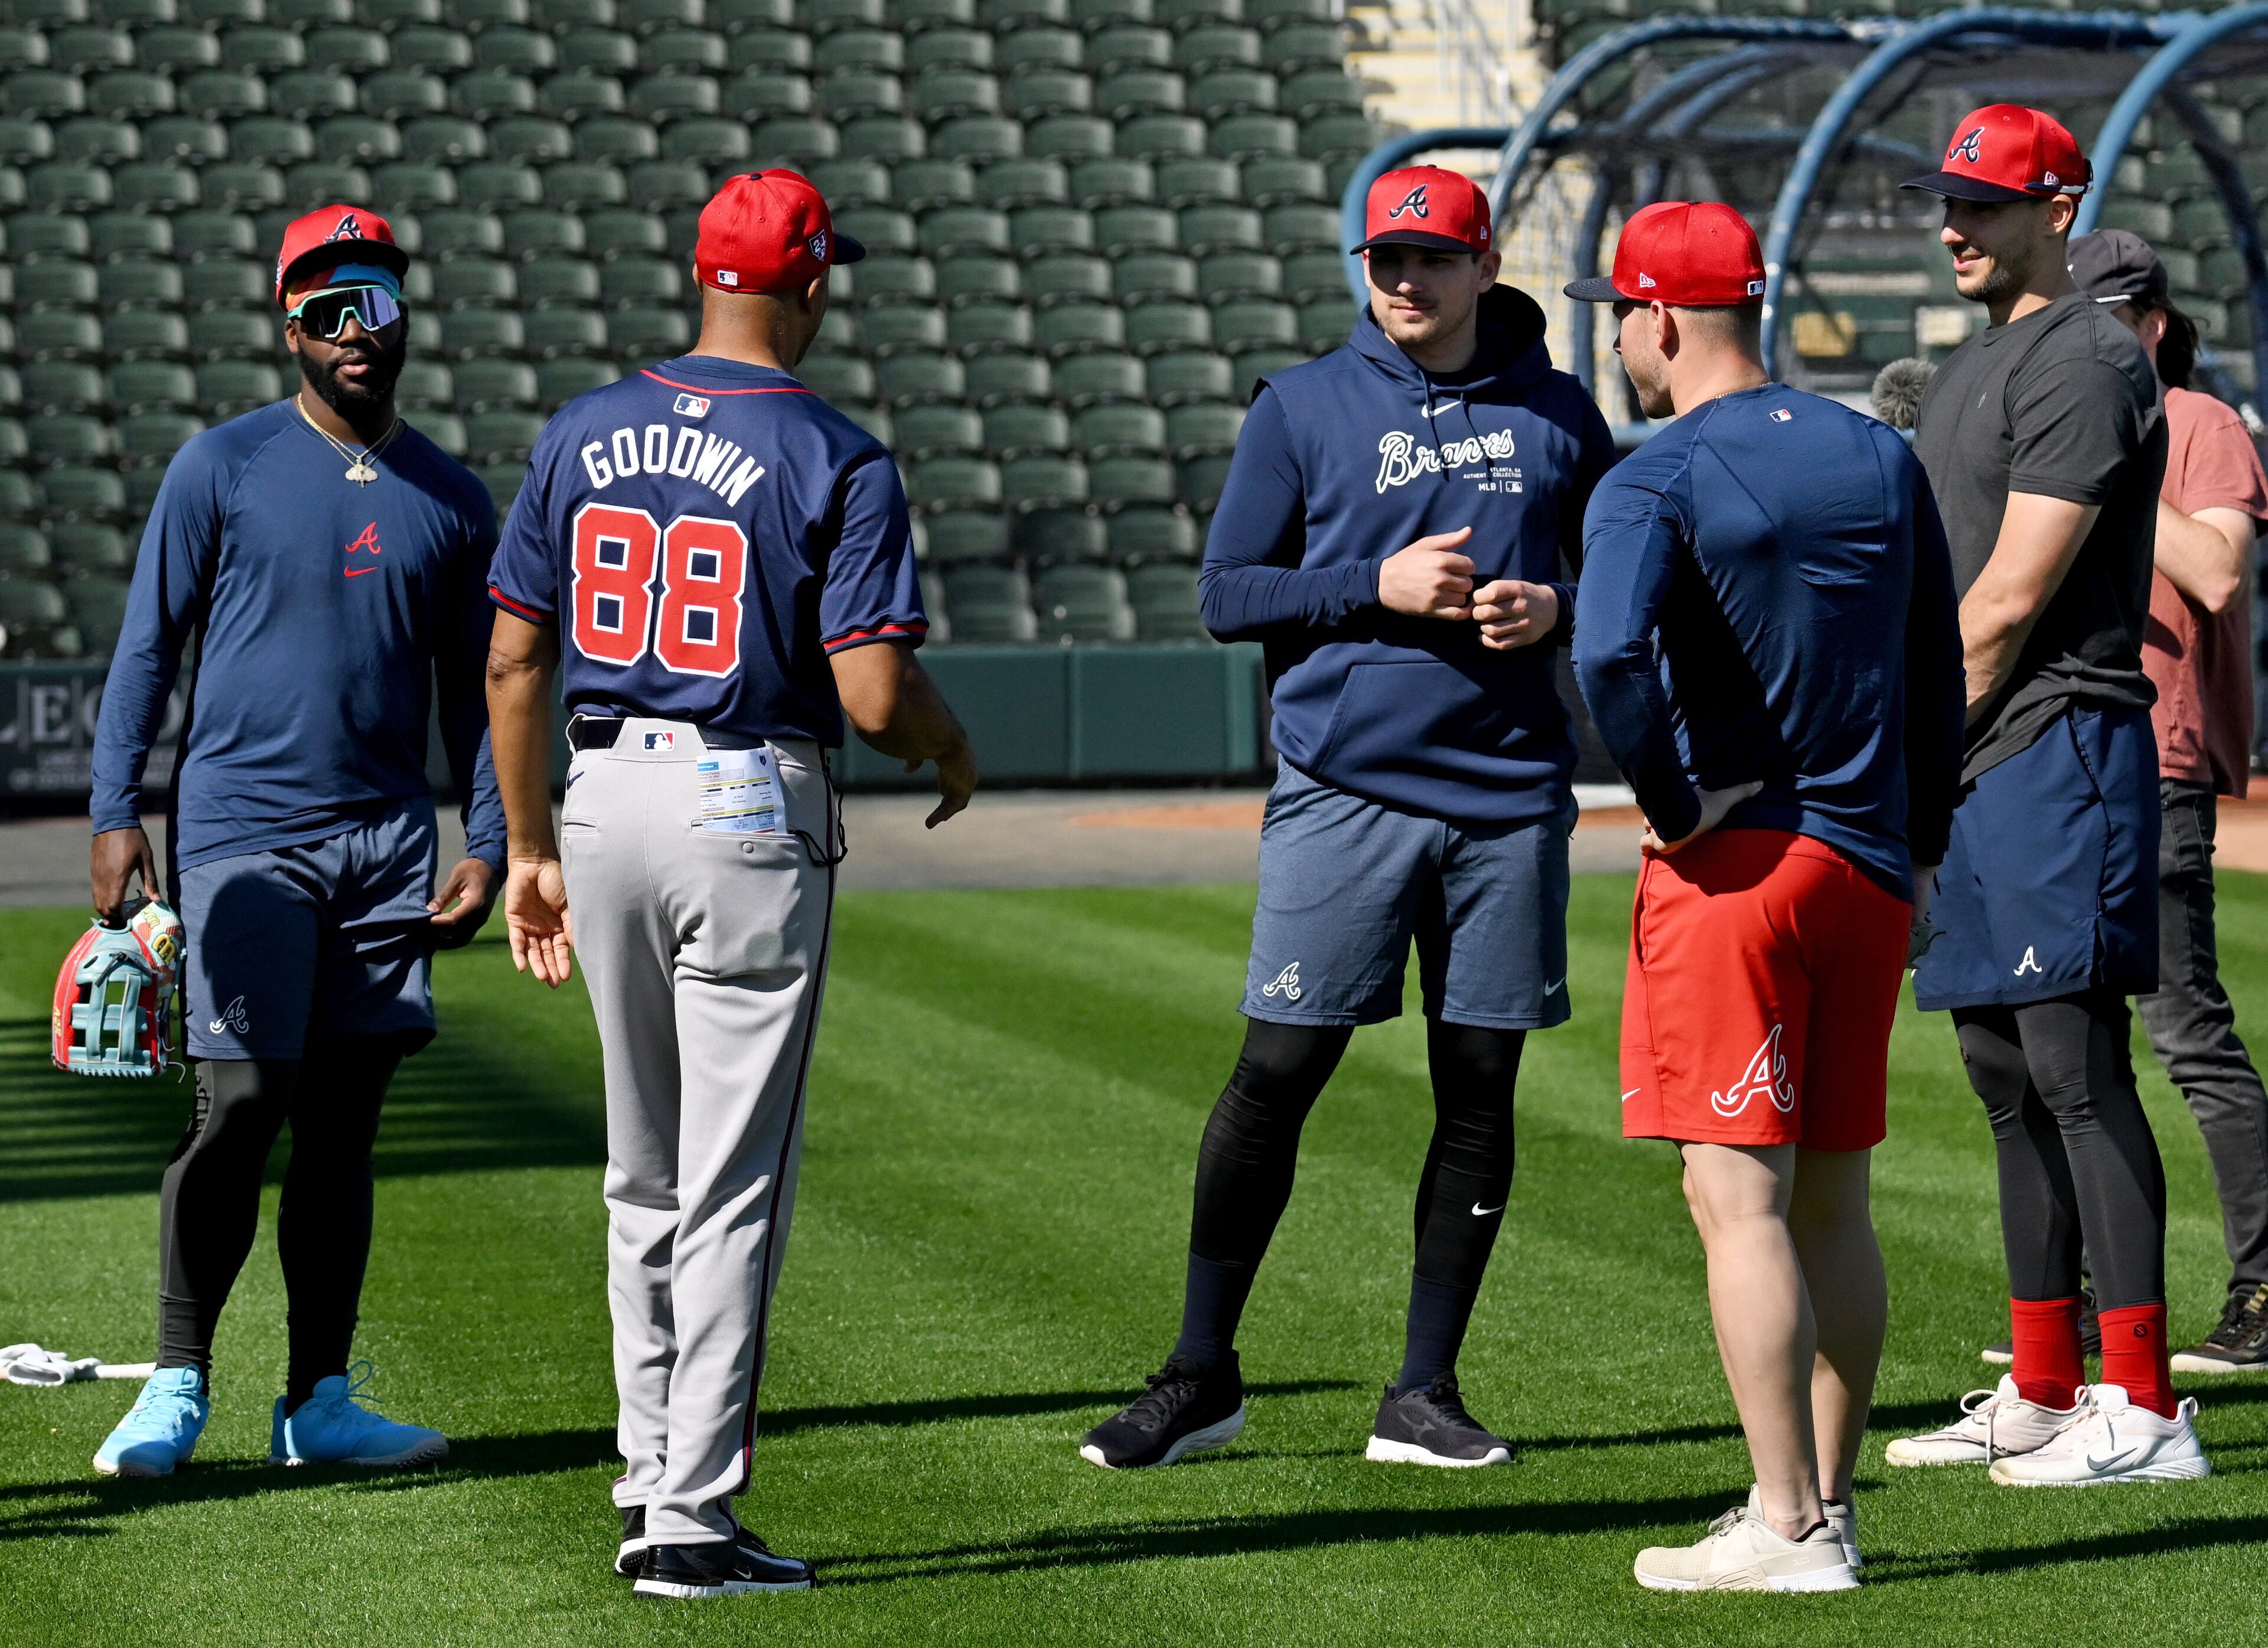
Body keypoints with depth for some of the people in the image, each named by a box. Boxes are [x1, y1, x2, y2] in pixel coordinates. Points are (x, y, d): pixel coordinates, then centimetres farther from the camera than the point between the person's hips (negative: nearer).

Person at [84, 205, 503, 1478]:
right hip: (243, 831, -4)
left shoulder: (453, 500, 11)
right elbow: (148, 647, 1)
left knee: (345, 1124, 6)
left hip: (392, 844, 4)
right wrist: (117, 814, -9)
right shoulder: (222, 468, 0)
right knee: (239, 1110, -10)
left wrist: (488, 845, 5)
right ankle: (179, 1386, 3)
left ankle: (322, 1401, 11)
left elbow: (474, 687, 16)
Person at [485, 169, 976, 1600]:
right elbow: (873, 694, -17)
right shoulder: (836, 461, -10)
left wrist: (531, 849, 15)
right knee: (733, 1187, -1)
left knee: (647, 1175, 19)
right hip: (752, 823, -5)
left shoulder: (586, 434, 5)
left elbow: (514, 662, 6)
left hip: (605, 800, 5)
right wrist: (953, 747, 6)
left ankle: (652, 1473, 26)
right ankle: (693, 1522, -2)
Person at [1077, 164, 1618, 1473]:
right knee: (1277, 1072, -5)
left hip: (1510, 795, 2)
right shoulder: (1302, 408, 3)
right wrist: (1378, 588, -12)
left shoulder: (1557, 414, 8)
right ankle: (1203, 1375, 6)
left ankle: (1425, 1392, 13)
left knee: (1481, 1087, 4)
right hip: (1346, 789, -2)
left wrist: (1555, 609, -5)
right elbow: (1228, 593, 2)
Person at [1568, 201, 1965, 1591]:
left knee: (1740, 1200, -6)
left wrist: (1677, 805, -14)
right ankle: (1830, 1503, 17)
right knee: (1831, 1201, 13)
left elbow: (1613, 655, -27)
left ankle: (1788, 1530, -9)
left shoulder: (1657, 483, -9)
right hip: (1871, 862, 7)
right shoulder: (1880, 458, 11)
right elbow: (1938, 668, 16)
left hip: (1738, 858, -7)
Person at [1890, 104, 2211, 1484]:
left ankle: (2143, 1409, -12)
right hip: (1974, 763, 10)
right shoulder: (1972, 368, 21)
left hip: (2056, 747, -10)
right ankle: (2045, 1392, 17)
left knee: (2075, 1070, -12)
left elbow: (2014, 595, -16)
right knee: (2008, 1077, 11)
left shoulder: (2084, 360, -11)